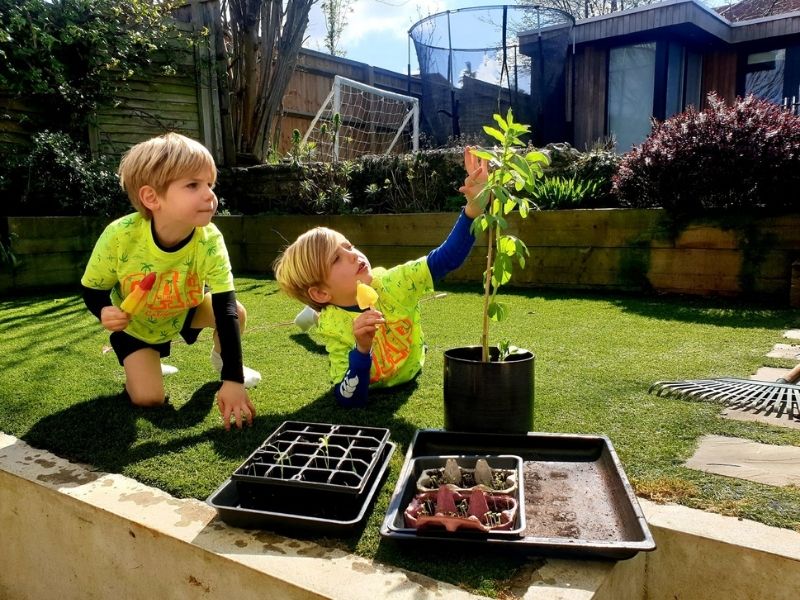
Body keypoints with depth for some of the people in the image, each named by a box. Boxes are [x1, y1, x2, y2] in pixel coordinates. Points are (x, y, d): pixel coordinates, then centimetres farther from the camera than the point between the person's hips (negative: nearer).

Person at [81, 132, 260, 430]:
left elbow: (225, 310, -35)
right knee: (149, 398, -14)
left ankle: (219, 357, 14)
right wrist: (104, 312, -41)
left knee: (237, 312, -20)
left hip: (184, 313, 2)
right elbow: (92, 290, -16)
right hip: (134, 326, -2)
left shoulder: (210, 241, -33)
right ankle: (137, 365, 22)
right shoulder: (120, 236, -35)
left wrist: (232, 379, -39)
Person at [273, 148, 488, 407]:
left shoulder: (390, 283, -38)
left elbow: (448, 257, -46)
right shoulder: (332, 326, -38)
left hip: (408, 371, 2)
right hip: (365, 383, -1)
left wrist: (474, 206, -63)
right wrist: (362, 348, -59)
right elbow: (351, 400, -41)